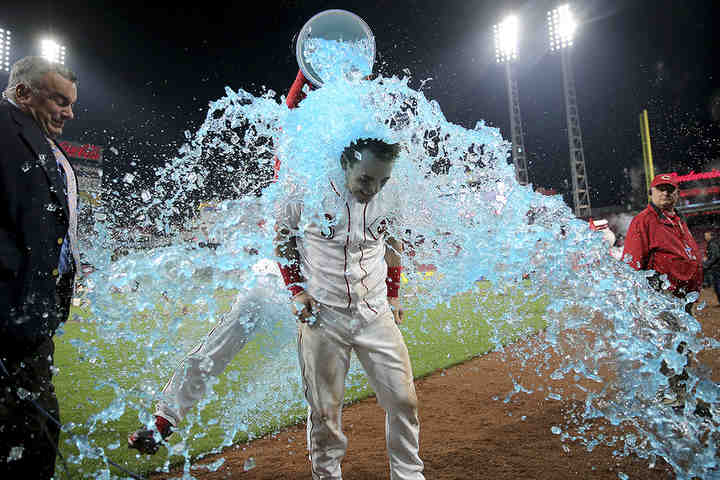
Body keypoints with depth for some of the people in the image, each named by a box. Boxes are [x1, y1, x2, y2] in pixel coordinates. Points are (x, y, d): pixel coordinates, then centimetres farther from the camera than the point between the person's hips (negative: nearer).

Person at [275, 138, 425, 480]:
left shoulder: (389, 203, -2)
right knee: (325, 411, 5)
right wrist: (297, 291, -3)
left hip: (376, 316, 3)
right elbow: (283, 241, 5)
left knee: (404, 401, 3)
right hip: (322, 317, -2)